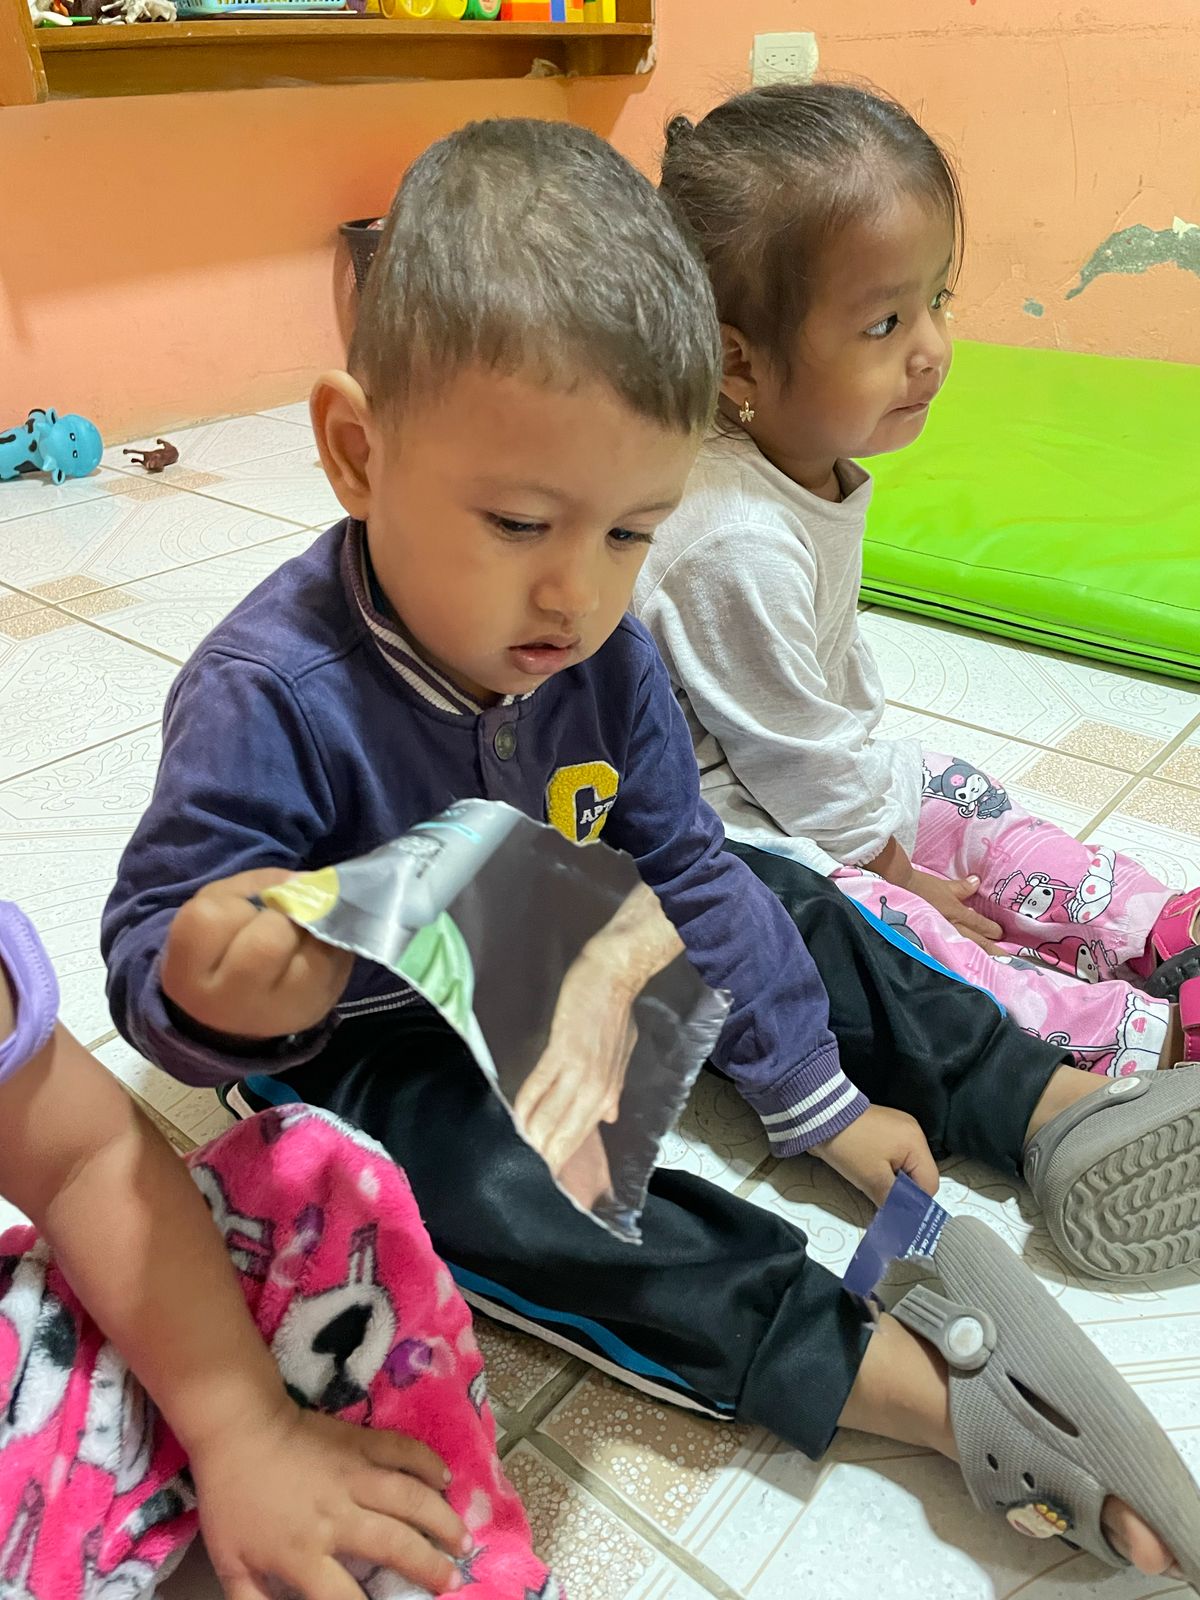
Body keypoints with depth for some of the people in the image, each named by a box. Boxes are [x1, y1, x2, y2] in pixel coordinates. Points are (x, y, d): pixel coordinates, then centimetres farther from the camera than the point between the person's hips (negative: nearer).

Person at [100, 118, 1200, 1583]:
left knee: (793, 923, 0)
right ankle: (920, 1378, -24)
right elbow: (147, 944, -23)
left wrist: (816, 1094, -2)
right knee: (494, 1179, -31)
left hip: (564, 966, 6)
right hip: (367, 1042, -5)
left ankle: (1064, 1116, 10)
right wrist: (211, 989, -50)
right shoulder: (269, 697, -30)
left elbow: (680, 871, -5)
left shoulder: (602, 650, -13)